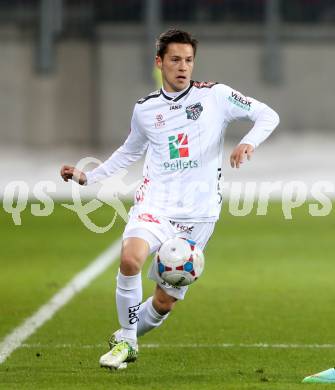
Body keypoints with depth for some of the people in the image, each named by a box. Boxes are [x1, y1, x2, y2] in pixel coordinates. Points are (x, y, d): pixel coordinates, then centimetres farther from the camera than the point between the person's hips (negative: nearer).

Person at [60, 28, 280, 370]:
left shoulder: (215, 96, 0)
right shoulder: (145, 109, 9)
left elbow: (268, 115, 1)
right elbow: (130, 151, 27)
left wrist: (248, 142, -18)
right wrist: (87, 177, 20)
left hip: (198, 213, -1)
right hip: (155, 204, 1)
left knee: (165, 301, 0)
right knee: (130, 258, -30)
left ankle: (125, 339, 30)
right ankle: (125, 341, -12)